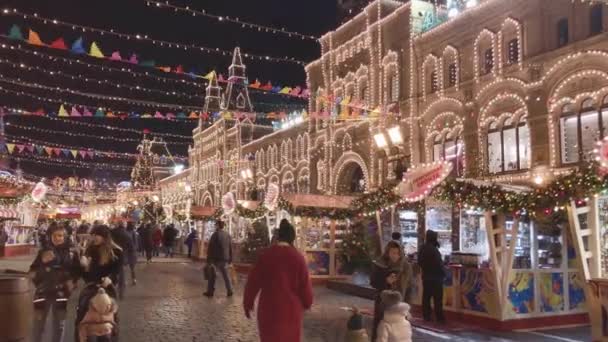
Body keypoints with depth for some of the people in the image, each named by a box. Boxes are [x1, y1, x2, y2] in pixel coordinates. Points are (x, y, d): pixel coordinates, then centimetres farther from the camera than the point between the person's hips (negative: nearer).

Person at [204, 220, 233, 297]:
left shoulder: (215, 234, -9)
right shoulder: (228, 235, 8)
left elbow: (210, 247, -11)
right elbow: (230, 248, 11)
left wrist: (208, 259, -9)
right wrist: (230, 259, 17)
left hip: (215, 258, -5)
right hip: (225, 258, 5)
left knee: (212, 275, 5)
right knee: (225, 275, 13)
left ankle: (210, 292, 6)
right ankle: (229, 292, 12)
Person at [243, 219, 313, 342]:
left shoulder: (266, 254, -6)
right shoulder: (298, 257, -8)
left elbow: (253, 281, -3)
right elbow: (305, 285, -3)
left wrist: (248, 303, 9)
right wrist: (307, 303, 15)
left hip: (268, 308, 1)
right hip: (291, 309, -1)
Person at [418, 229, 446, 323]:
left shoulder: (422, 248, 6)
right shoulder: (433, 249, -20)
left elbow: (419, 262, 14)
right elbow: (439, 264, -18)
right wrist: (443, 273, -4)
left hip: (426, 276, 8)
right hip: (435, 276, -8)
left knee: (426, 297, 11)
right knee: (437, 298, -2)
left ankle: (426, 316, 15)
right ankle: (439, 317, 2)